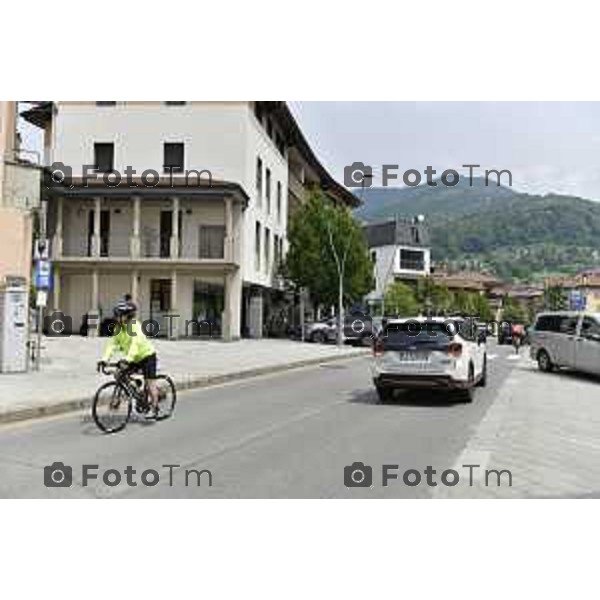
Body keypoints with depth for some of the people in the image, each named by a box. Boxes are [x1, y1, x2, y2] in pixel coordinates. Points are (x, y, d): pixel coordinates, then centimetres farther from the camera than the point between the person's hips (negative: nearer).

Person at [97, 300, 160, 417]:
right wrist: (104, 359, -22)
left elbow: (135, 343, -36)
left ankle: (154, 405, 0)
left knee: (150, 382, -8)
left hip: (147, 355, -7)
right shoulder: (119, 328, -3)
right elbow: (112, 344, -10)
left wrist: (127, 359, -47)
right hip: (134, 359, 7)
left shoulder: (135, 325, -24)